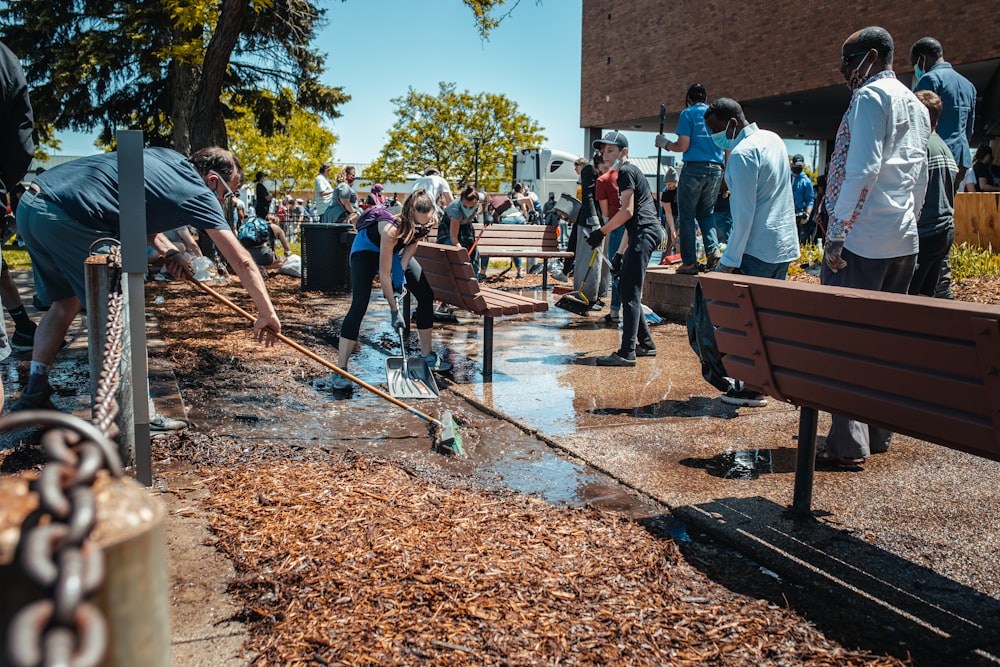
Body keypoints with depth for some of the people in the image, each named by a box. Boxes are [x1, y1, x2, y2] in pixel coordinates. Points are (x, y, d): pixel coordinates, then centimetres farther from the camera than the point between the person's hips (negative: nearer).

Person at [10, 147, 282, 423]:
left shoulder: (166, 157, 19)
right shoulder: (198, 193, -3)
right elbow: (242, 261, -2)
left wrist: (166, 249, 18)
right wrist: (267, 314, 5)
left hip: (29, 206, 9)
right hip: (65, 220, -9)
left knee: (67, 303, 23)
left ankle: (33, 396, 28)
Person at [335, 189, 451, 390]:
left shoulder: (430, 221, -28)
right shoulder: (392, 229, -44)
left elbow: (413, 243, -7)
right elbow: (384, 274, -35)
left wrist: (401, 273, -18)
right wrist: (395, 311, -30)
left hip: (397, 250, 7)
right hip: (366, 249, -6)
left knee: (426, 295, 1)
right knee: (359, 305, -21)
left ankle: (427, 355, 16)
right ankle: (340, 371, -19)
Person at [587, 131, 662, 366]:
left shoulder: (626, 172, -6)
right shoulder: (629, 171, 24)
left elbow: (627, 211, -16)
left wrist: (602, 231, -11)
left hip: (644, 231, -11)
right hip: (642, 232, 11)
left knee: (630, 293, -14)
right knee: (625, 289, 14)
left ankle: (627, 353, -17)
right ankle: (646, 343, 19)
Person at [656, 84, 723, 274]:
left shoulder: (688, 113, -1)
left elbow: (682, 146, -8)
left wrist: (664, 143, 10)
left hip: (694, 168, -5)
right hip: (716, 169, 5)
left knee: (687, 216, 1)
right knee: (706, 214, 18)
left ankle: (689, 262, -2)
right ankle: (712, 249, -4)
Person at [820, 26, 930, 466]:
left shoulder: (870, 96, -7)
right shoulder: (916, 106, 21)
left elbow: (862, 170, -19)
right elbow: (920, 181, 22)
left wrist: (837, 233, -18)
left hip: (861, 238, -9)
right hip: (904, 240, 9)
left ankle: (848, 443, -7)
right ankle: (879, 433, 19)